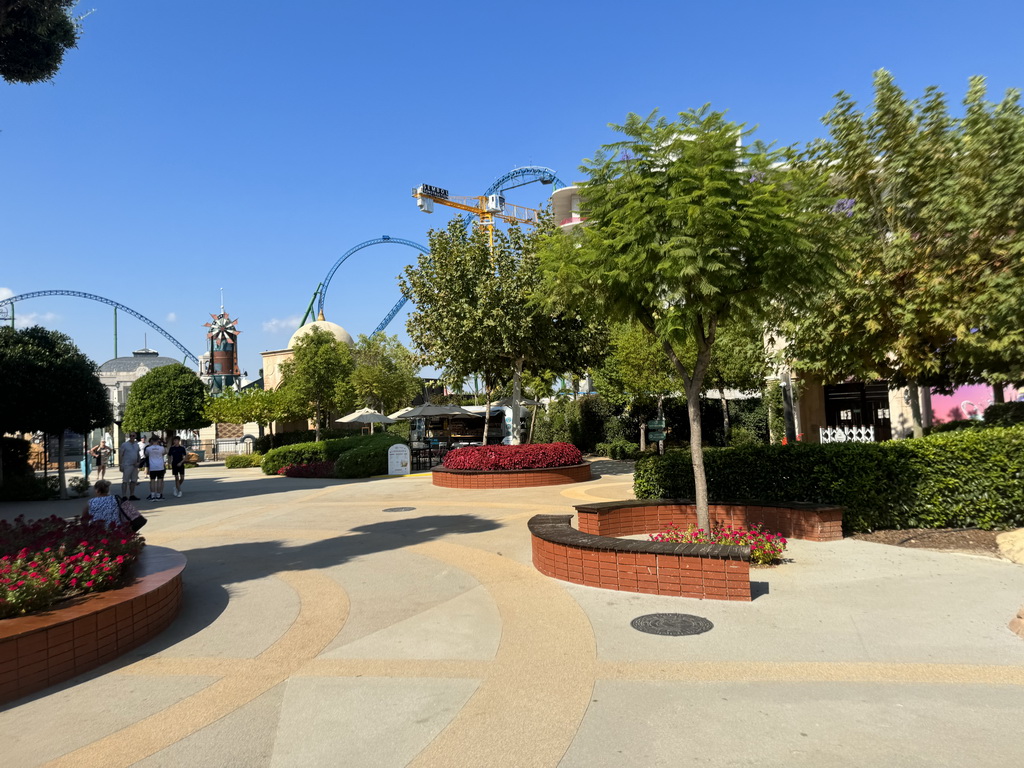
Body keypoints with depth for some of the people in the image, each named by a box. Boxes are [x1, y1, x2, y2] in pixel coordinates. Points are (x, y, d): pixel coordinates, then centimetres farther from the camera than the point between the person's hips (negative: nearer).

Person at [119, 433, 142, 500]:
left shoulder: (136, 445, 13)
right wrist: (121, 465, -12)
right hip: (127, 465, -6)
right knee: (125, 481, -6)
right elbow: (120, 455, -6)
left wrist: (138, 462, 4)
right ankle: (124, 496, -5)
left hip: (135, 466, 6)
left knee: (134, 481, 10)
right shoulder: (124, 444, -4)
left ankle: (132, 495, 18)